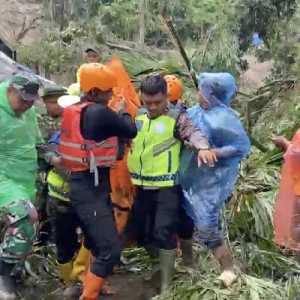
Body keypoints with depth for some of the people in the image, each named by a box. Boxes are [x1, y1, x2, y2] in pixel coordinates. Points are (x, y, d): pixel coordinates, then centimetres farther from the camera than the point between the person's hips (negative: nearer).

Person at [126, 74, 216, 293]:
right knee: (139, 231, 14)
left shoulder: (176, 118, -7)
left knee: (164, 233, -4)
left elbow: (193, 133, -25)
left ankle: (166, 284, 11)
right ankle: (162, 260, 41)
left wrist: (202, 147, -44)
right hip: (141, 187, 6)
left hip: (166, 187, -5)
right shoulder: (137, 118, 9)